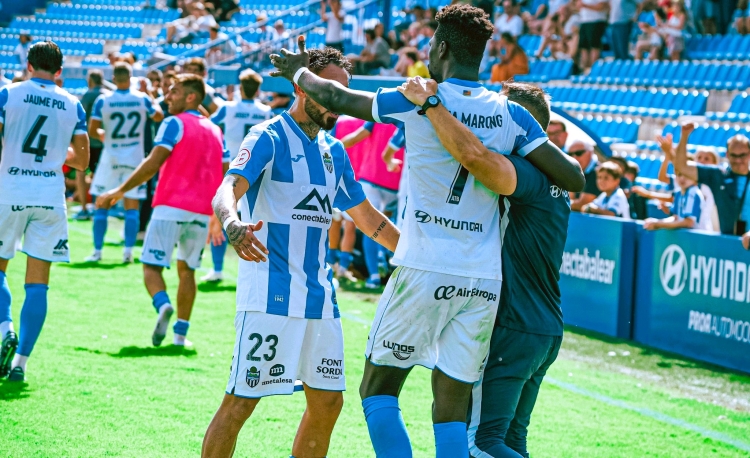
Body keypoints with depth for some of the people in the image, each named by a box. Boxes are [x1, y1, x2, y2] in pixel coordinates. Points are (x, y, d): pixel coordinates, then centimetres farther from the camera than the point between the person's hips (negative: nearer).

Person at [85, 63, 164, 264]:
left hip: (111, 158, -1)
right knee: (132, 206, 5)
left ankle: (97, 251, 7)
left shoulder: (103, 100, -9)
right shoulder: (142, 99, -5)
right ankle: (128, 251, -1)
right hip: (135, 158, 1)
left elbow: (92, 131, -7)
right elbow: (159, 116, 14)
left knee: (101, 206, 8)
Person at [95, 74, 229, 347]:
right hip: (202, 212, 5)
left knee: (152, 265, 0)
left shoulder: (175, 124, -4)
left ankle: (163, 305, -29)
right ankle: (181, 332, 13)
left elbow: (153, 163, -13)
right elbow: (225, 178, 15)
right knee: (186, 269, 17)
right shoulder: (215, 131, 15)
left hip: (171, 206, -5)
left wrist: (120, 191, -10)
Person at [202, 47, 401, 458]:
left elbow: (367, 217, 27)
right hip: (270, 293, -8)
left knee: (327, 403, 10)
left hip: (319, 296, 8)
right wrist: (233, 225, -46)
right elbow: (226, 192, -24)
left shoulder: (334, 151, 15)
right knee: (241, 402, -9)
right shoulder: (269, 137, -8)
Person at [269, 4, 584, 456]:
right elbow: (573, 178, 2)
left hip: (424, 271, -3)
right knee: (452, 409, 8)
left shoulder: (420, 101, -3)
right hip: (484, 281, 4)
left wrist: (299, 71, 27)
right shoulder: (511, 115, 5)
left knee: (378, 389, 10)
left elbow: (335, 97, 7)